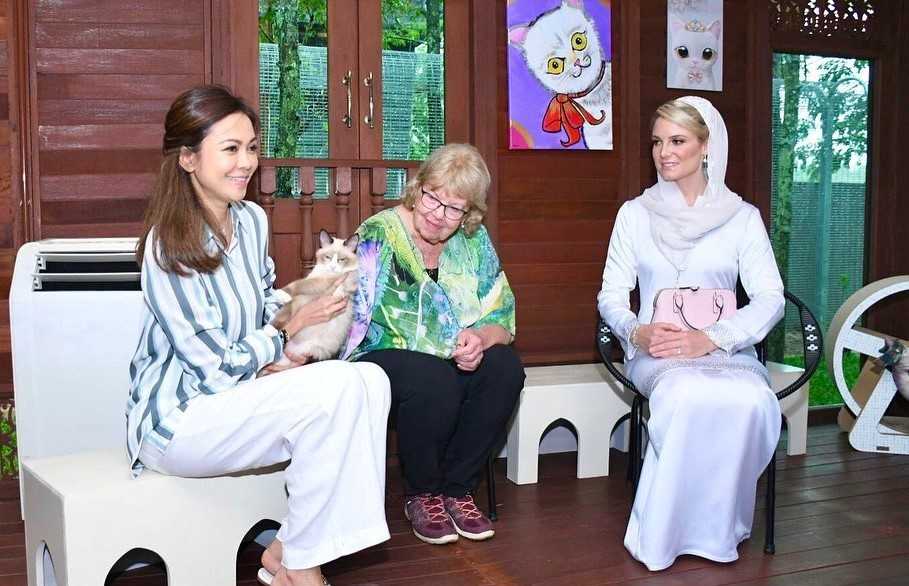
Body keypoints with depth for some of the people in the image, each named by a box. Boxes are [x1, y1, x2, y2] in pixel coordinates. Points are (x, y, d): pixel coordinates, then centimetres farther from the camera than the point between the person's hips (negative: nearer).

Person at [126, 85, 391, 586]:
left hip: (243, 396, 8)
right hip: (178, 418, -8)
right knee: (338, 388, -28)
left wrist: (285, 356, -3)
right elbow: (215, 365, -18)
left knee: (371, 380, -15)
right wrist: (294, 327, -10)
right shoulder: (169, 247, -20)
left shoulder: (252, 219, 3)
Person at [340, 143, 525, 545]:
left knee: (505, 367, -24)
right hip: (381, 357, -5)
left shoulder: (474, 241, 5)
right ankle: (420, 496, -7)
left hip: (457, 359, 5)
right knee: (437, 381, -35)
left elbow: (503, 316, 3)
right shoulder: (379, 235, -10)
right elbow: (350, 314, -20)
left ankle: (457, 490, -8)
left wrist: (481, 337, -20)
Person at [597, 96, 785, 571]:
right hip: (655, 351, 0)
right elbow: (611, 294, 9)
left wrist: (710, 339, -18)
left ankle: (717, 527, -14)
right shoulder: (636, 213, 11)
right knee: (688, 394, -37)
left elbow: (769, 298, -1)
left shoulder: (743, 217, 8)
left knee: (753, 401, -35)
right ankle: (662, 534, -20)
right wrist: (637, 332, -15)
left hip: (724, 349, 1)